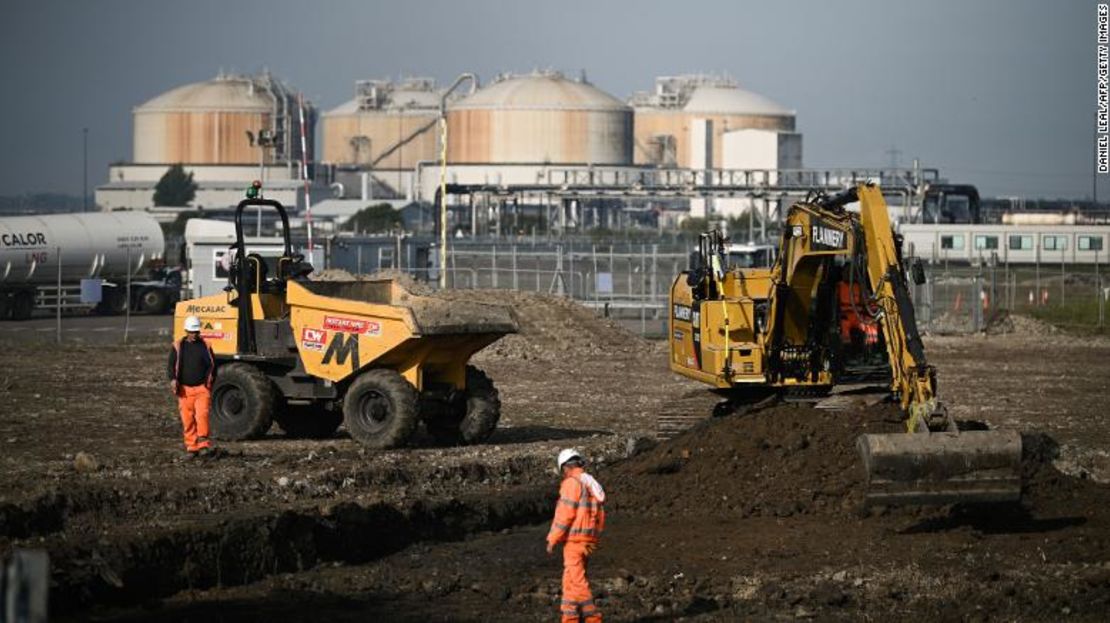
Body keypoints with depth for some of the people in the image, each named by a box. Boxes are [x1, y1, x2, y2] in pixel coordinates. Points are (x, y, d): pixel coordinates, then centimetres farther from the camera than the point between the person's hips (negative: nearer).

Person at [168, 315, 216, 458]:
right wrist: (173, 379, -11)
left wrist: (210, 379, 2)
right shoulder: (178, 347, 7)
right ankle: (191, 448, 8)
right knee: (187, 419, 1)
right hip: (185, 389, 1)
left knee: (202, 415, -16)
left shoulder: (205, 346, 8)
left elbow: (212, 365, 15)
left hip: (202, 388, -1)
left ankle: (203, 445, -13)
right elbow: (171, 365, 6)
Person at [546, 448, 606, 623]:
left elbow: (565, 515, -17)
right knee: (570, 581, 13)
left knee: (577, 581, -8)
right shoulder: (593, 485, 15)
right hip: (590, 541, 9)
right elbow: (599, 517, 17)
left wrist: (552, 539, -11)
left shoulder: (572, 483, -12)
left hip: (574, 539, -9)